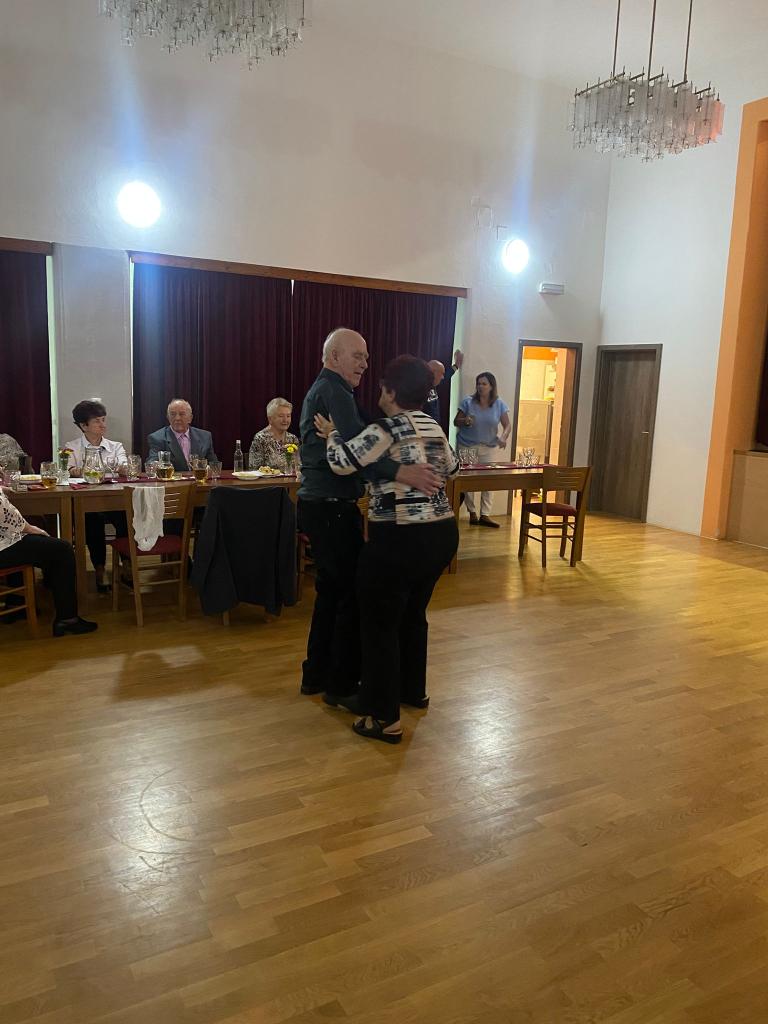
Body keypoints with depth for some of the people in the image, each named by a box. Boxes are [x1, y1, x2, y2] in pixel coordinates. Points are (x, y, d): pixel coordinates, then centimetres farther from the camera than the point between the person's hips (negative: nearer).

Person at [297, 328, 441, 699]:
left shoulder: (319, 390, 20)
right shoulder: (335, 393, -14)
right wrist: (400, 472, -43)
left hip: (319, 505, 11)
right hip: (332, 509, -11)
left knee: (330, 591, 17)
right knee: (353, 594, -2)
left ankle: (317, 675, 26)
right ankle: (343, 683, 7)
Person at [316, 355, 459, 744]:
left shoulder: (387, 429, -12)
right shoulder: (434, 427, 12)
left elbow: (342, 462, -17)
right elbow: (451, 467, 28)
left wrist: (331, 434, 2)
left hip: (399, 538, -8)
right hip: (443, 532, 9)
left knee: (380, 622, 2)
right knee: (413, 613, 23)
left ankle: (385, 718, 5)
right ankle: (413, 690, 39)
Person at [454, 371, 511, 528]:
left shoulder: (499, 405, -1)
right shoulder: (468, 402, -5)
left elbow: (507, 425, -1)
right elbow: (456, 422, -1)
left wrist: (503, 437, -21)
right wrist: (465, 421, -23)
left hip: (489, 447, 2)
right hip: (467, 446, -1)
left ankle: (485, 515, 6)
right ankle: (472, 512, 13)